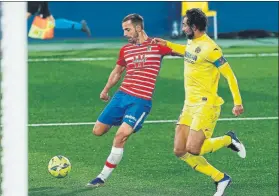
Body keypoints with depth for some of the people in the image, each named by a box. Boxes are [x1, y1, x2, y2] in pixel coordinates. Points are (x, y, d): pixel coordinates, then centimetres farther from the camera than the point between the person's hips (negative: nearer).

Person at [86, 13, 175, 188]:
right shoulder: (125, 50, 11)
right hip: (122, 95, 6)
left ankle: (103, 178, -10)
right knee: (98, 131, 3)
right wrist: (106, 90, 28)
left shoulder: (156, 46, -3)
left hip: (141, 101, -6)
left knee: (120, 137, -19)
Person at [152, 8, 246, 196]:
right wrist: (167, 44, 28)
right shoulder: (191, 42, 7)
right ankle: (221, 178, 10)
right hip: (190, 104, 9)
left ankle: (229, 140, 9)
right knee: (180, 151, 2)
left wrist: (238, 102, -18)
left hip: (206, 105, -9)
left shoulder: (209, 49, -19)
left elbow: (230, 75, -16)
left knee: (192, 149, -16)